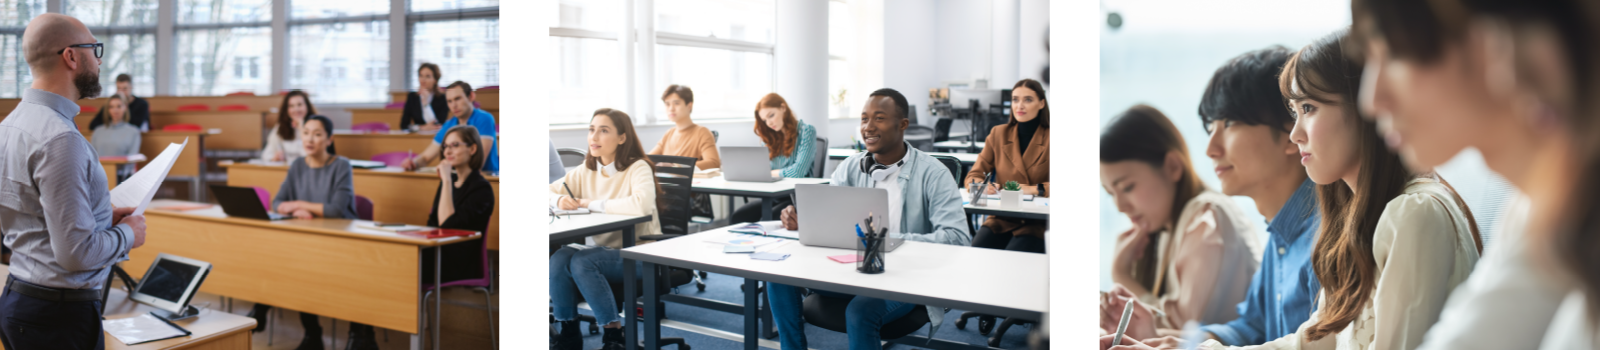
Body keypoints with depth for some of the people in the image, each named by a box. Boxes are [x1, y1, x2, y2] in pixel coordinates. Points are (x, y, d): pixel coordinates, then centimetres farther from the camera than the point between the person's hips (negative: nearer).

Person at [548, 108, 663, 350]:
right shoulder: (586, 170, 7)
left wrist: (593, 204, -22)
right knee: (559, 258, -24)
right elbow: (551, 190, 10)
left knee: (582, 261, -30)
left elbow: (641, 205, -32)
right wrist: (559, 200, -15)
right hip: (601, 250, 6)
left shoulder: (638, 168, -13)